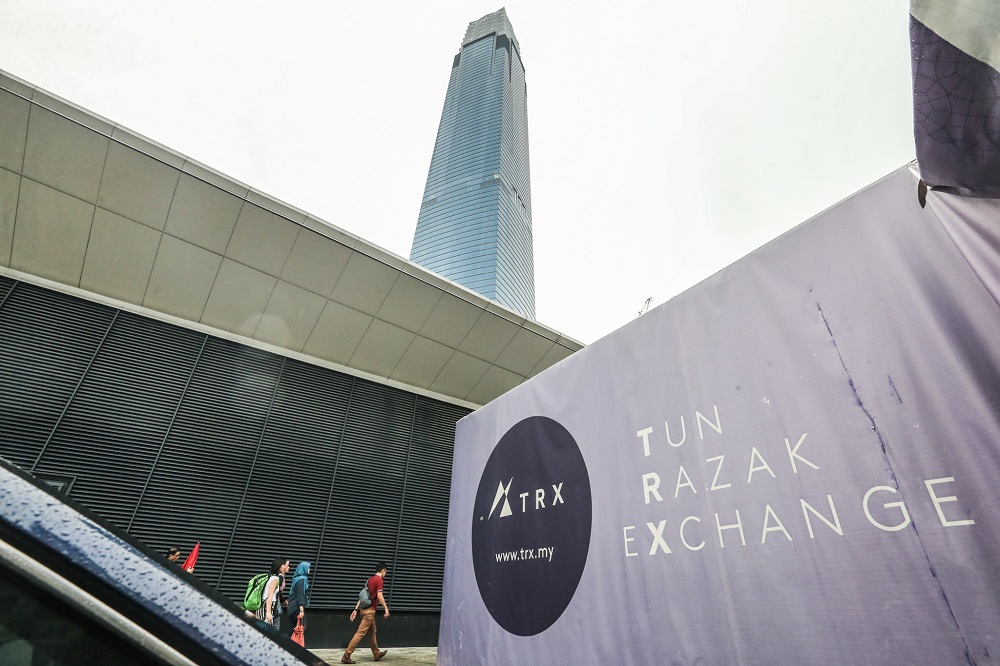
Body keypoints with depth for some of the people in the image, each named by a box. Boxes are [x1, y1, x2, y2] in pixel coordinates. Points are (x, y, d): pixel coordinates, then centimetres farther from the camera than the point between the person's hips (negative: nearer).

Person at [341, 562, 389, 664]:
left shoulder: (370, 579, 13)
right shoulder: (379, 580, -13)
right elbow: (379, 596, -20)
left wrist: (356, 609, 15)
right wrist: (386, 609, -13)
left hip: (365, 609, 10)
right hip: (370, 610, -10)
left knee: (372, 633, 18)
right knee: (360, 633, -6)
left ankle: (377, 654, 29)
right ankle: (346, 656, -5)